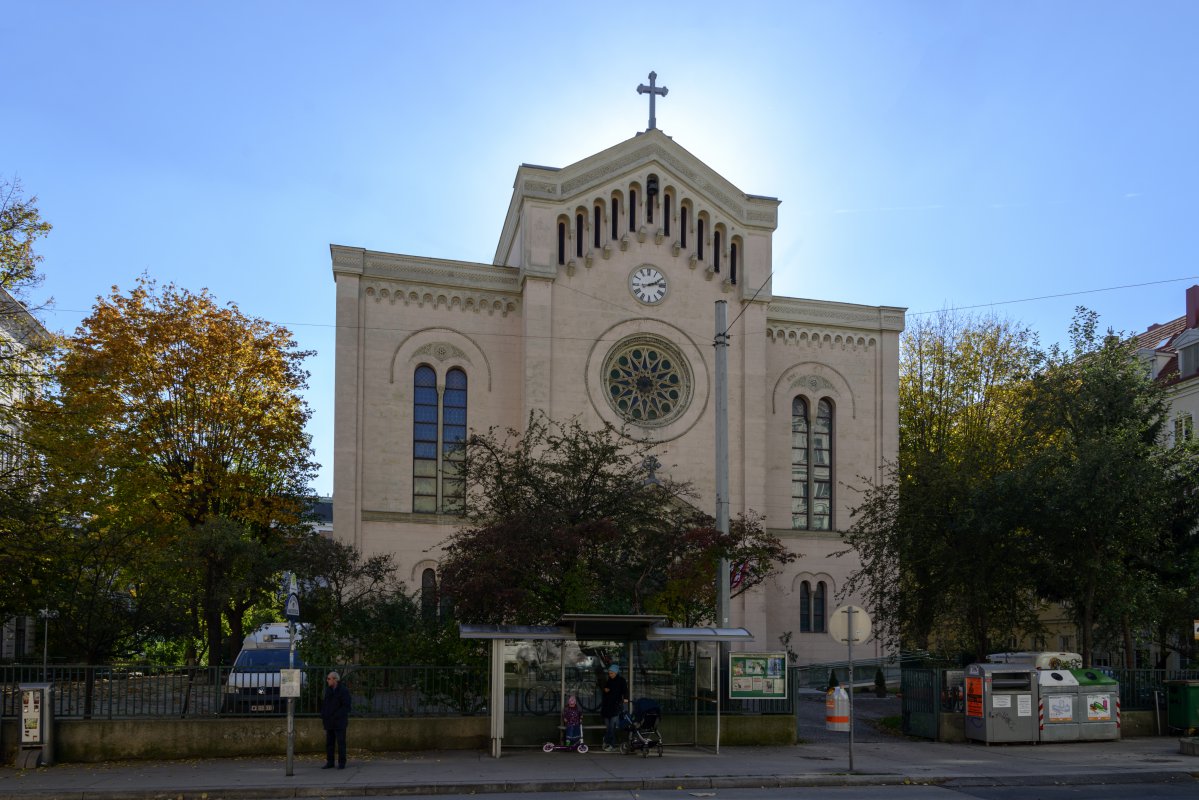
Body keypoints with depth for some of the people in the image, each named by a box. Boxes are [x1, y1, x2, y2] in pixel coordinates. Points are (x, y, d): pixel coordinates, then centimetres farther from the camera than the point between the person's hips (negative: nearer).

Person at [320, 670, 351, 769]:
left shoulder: (344, 691, -8)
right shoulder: (328, 690, 11)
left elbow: (346, 706, -11)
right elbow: (324, 704, 15)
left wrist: (336, 716, -17)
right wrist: (323, 716, 2)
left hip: (339, 722, -6)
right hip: (329, 722, 6)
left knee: (341, 743, -2)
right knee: (329, 743, 7)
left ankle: (341, 763, 4)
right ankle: (329, 763, 14)